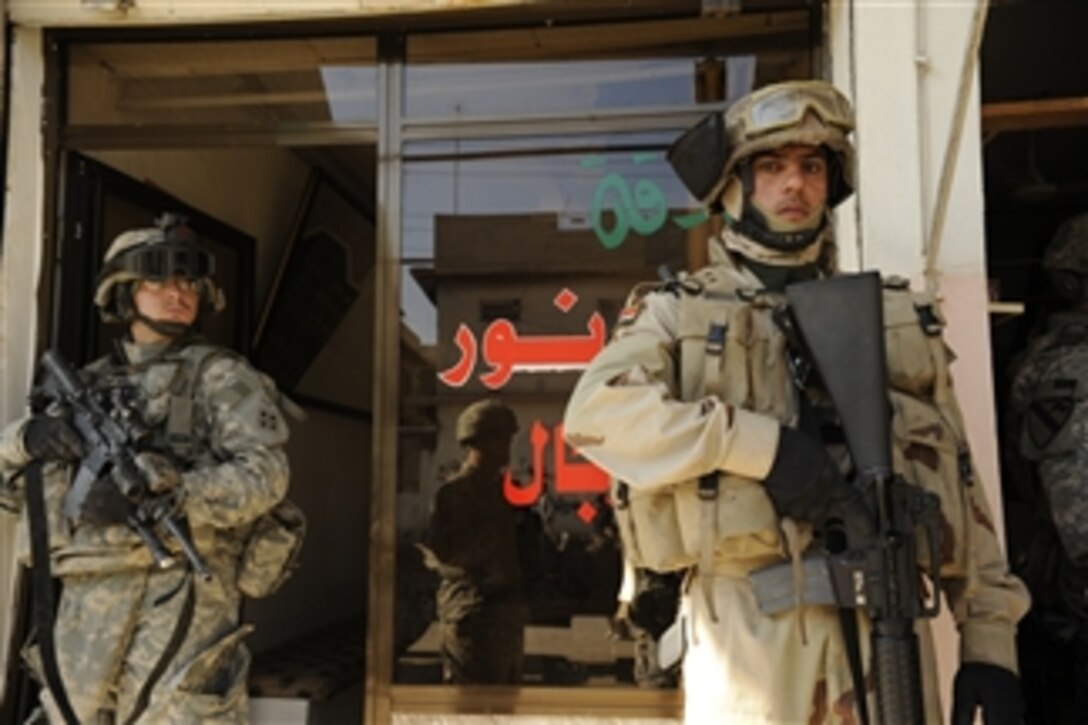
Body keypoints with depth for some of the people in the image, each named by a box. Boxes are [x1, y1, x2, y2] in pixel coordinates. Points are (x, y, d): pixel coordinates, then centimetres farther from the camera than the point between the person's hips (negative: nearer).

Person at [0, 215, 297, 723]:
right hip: (83, 603, 6)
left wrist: (159, 494, -21)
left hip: (175, 595, -5)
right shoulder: (86, 386, 17)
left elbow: (264, 473, -10)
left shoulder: (218, 375, 3)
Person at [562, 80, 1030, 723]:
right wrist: (761, 443, -18)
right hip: (748, 624, -2)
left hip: (886, 622, 3)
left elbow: (958, 479, 13)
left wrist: (991, 638, 6)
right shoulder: (680, 311, 7)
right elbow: (597, 412, -11)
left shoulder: (900, 321, 15)